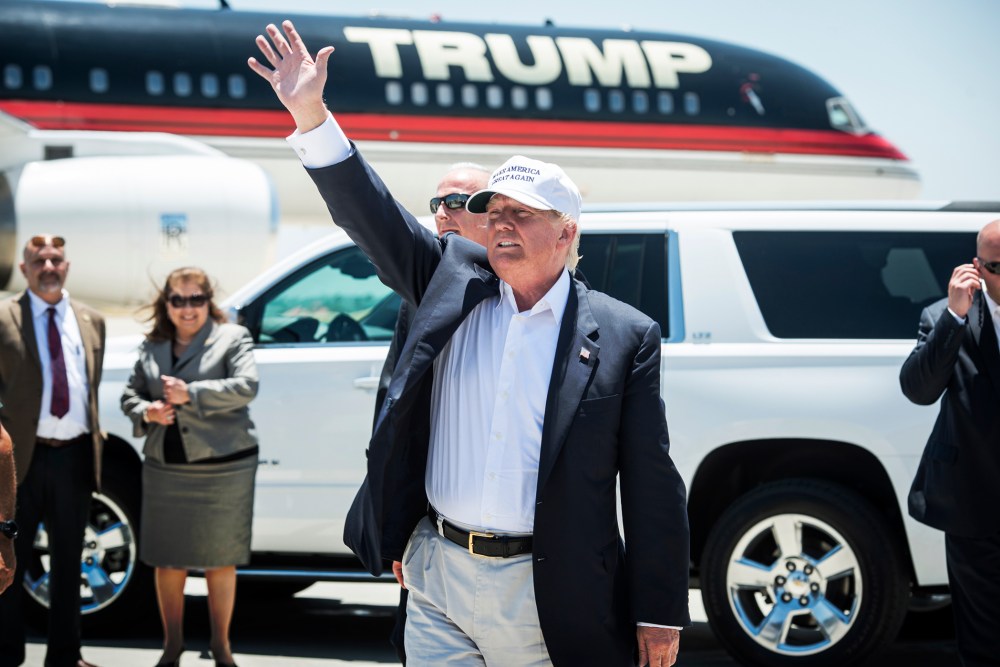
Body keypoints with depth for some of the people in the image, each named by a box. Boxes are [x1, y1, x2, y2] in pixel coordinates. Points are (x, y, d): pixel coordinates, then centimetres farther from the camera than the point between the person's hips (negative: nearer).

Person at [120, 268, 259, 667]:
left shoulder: (232, 338, -1)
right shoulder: (151, 346, 11)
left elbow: (246, 387, -15)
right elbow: (130, 393, 16)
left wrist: (192, 394, -19)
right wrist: (145, 412, -6)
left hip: (223, 468, -4)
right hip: (165, 469, 4)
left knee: (220, 560, 4)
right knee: (168, 560, 8)